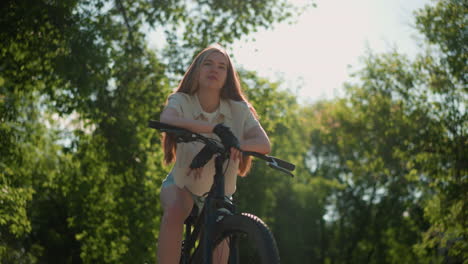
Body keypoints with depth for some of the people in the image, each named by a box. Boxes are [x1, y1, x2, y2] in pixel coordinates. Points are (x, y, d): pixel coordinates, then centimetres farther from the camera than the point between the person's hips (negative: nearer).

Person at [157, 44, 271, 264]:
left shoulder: (239, 110, -12)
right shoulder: (181, 101, -17)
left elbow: (264, 144, -26)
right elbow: (166, 119, -41)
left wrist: (234, 145, -48)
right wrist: (217, 129, -51)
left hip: (218, 192, 3)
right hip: (181, 184, -3)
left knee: (218, 246, -9)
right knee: (174, 213, -34)